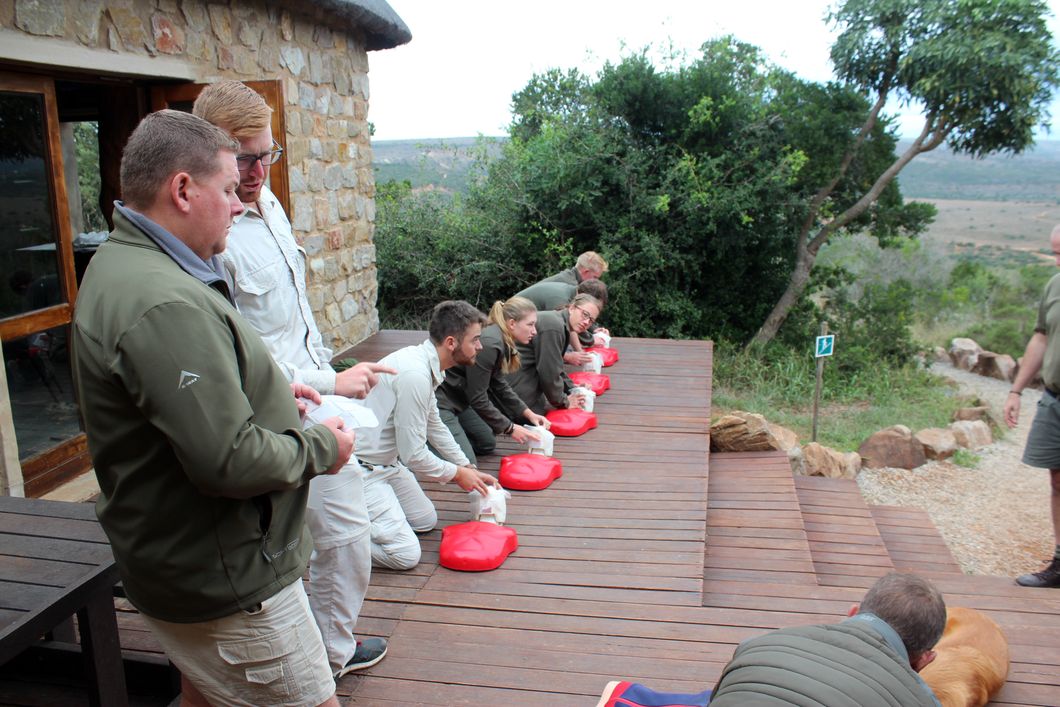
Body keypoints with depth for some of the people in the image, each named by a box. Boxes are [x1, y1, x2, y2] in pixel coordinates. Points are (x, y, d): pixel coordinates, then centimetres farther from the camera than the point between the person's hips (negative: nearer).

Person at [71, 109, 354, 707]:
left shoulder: (120, 265, 6)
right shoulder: (167, 304, -29)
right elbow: (230, 461, -31)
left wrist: (268, 394, 8)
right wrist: (320, 448, -14)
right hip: (227, 583, -11)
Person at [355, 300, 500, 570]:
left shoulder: (423, 362, 3)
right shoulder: (414, 375, -27)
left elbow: (434, 426, 18)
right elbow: (413, 454, -22)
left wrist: (469, 468, 17)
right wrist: (457, 473, -6)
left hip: (387, 461, 10)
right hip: (360, 469, -10)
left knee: (426, 520, 19)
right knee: (406, 554, -12)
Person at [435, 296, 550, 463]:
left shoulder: (501, 342, 3)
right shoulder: (489, 343, -26)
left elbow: (498, 385, 15)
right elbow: (477, 398, -21)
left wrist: (528, 413, 9)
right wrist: (510, 428, -12)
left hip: (456, 397, 10)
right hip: (438, 398, -10)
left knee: (487, 445, 18)